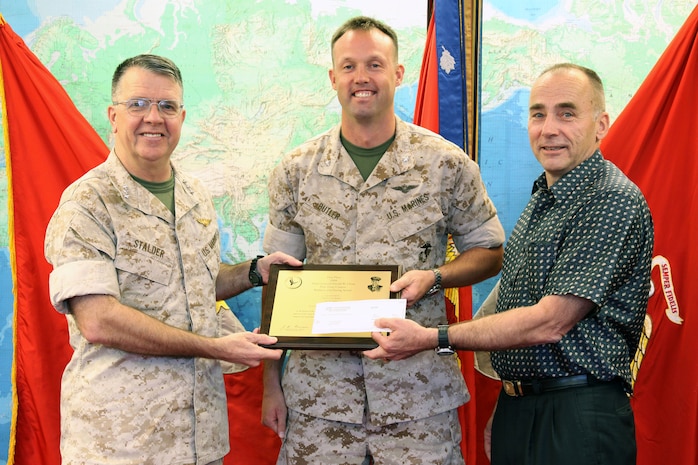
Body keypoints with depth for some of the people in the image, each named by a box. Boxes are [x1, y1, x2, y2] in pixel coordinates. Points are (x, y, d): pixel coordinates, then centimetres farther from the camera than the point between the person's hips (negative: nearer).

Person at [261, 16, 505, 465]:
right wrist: (271, 384, 5)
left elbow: (489, 251, 8)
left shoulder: (446, 163, -1)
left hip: (418, 391, -1)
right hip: (318, 390, 1)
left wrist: (432, 277, -13)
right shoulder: (296, 171, 3)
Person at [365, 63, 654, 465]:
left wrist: (430, 338, -19)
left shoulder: (615, 201, -17)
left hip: (579, 420, -7)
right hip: (516, 407, 8)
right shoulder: (541, 199, 12)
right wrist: (505, 410, 11)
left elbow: (550, 322, -22)